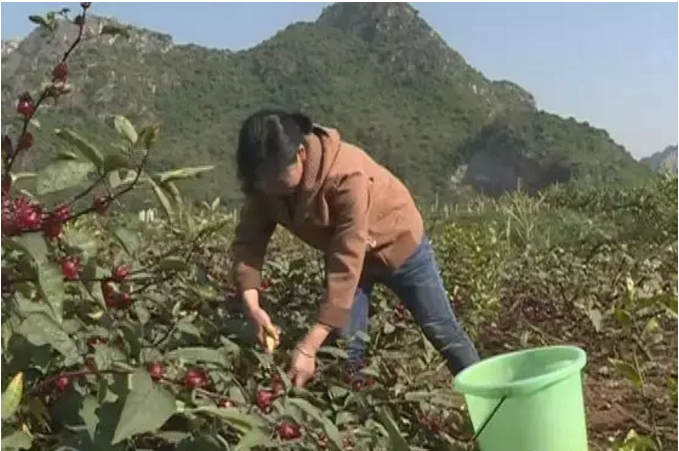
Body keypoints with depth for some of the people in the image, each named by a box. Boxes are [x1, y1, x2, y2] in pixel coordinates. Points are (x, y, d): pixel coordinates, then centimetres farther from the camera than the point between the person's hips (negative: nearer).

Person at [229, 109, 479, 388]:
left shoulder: (347, 177, -42)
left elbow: (346, 269, -42)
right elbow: (248, 241, -18)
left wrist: (309, 346, -44)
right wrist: (251, 304, -37)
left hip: (398, 244, -4)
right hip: (343, 252, 5)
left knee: (443, 333, 9)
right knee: (345, 347, -3)